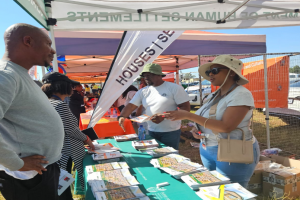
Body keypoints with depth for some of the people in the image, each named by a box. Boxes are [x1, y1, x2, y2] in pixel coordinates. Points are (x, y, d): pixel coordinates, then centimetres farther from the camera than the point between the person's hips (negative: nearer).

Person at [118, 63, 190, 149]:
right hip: (151, 132, 4)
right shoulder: (143, 91, 7)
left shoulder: (174, 88, -7)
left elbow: (186, 108, -11)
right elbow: (130, 106, 2)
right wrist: (122, 116, -19)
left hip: (170, 132, -4)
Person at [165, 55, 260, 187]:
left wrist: (188, 115, -28)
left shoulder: (241, 94, -17)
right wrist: (196, 130, -5)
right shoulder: (214, 95, 6)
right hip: (208, 150, 8)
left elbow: (225, 126, -28)